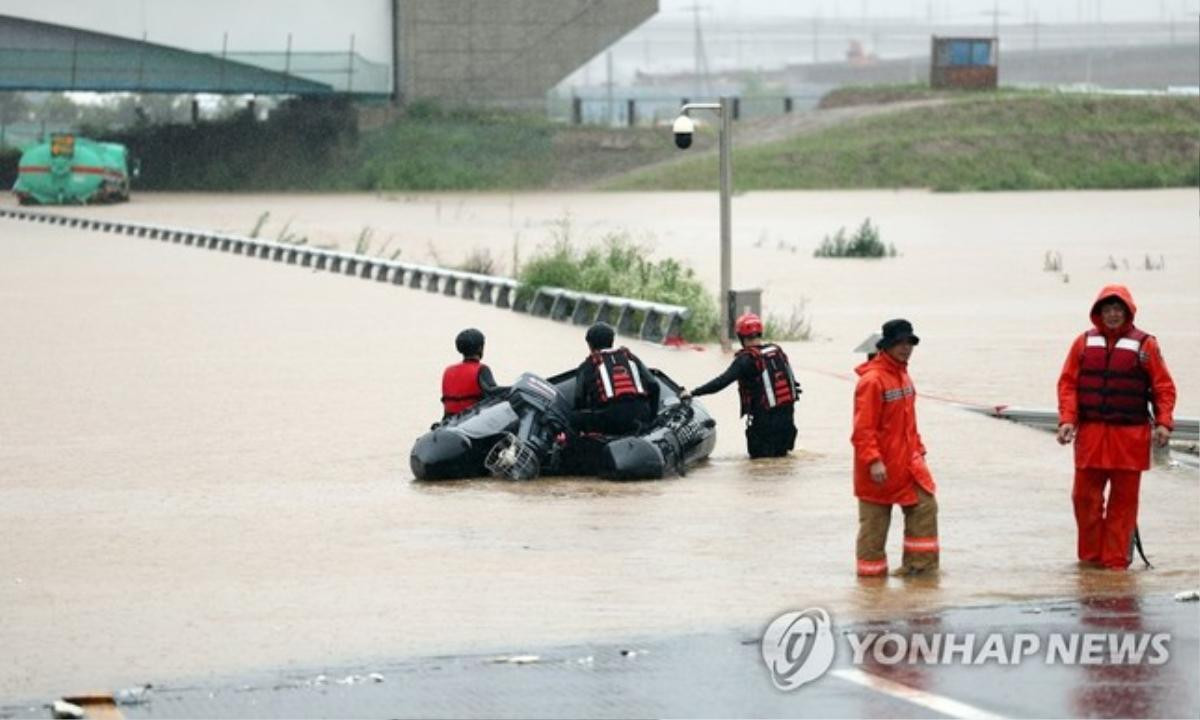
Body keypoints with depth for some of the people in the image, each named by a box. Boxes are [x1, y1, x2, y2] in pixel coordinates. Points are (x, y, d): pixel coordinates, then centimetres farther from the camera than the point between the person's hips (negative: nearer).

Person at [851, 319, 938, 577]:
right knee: (875, 518, 2)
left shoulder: (902, 375, 10)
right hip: (880, 467, -8)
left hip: (907, 460, 8)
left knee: (925, 505, 0)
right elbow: (863, 427, -21)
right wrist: (873, 461, -26)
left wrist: (918, 450, 17)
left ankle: (919, 563, 6)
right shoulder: (872, 380, -18)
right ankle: (871, 566, 14)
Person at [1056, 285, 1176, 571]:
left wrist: (1163, 422, -9)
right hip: (1090, 434, 2)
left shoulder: (1145, 345, 1)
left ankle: (1116, 558, 6)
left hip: (1130, 436, -2)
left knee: (1124, 499, 0)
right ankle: (1090, 555, 15)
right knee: (1085, 497, 2)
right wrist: (1067, 419, -5)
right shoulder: (1084, 343, 7)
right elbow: (1068, 383, 7)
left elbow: (1163, 386, 2)